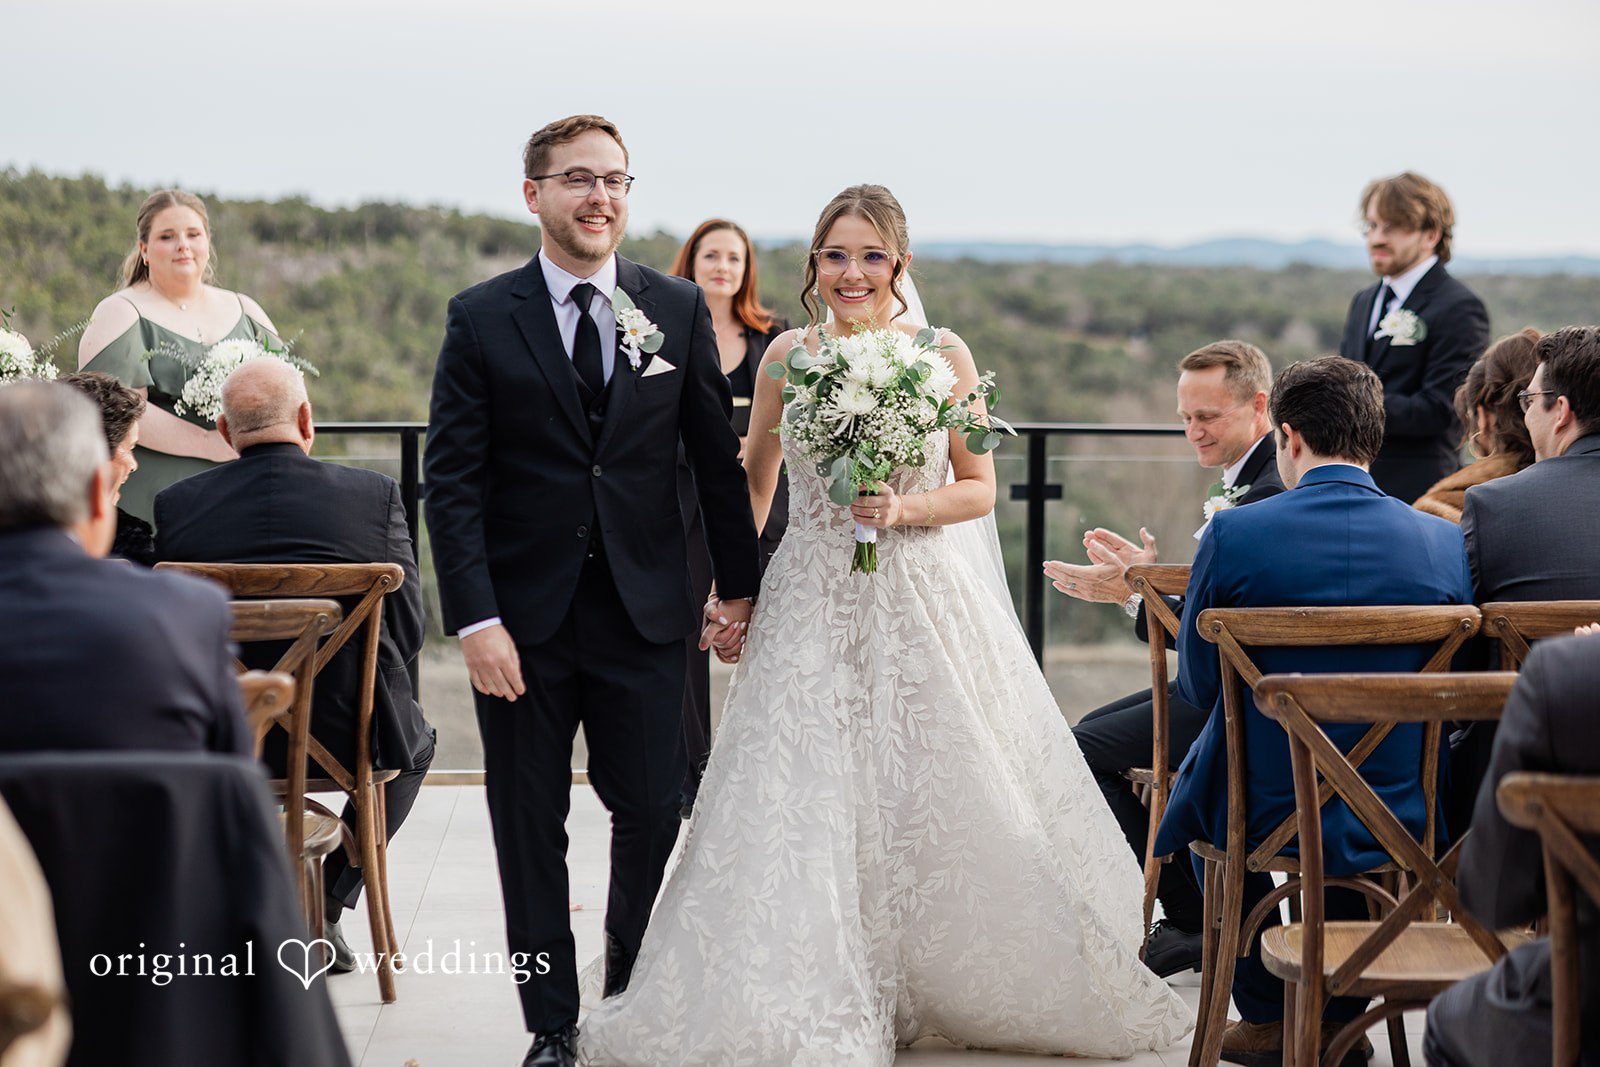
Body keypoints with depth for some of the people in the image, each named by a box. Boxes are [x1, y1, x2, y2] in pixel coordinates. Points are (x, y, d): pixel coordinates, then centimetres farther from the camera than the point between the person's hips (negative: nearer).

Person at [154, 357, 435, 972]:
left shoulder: (176, 505, -7)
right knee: (414, 741, 33)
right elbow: (407, 630, -6)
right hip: (350, 735, -1)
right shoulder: (375, 494, -10)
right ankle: (325, 909, 26)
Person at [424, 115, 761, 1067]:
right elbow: (453, 480, -4)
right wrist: (476, 619, -11)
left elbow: (718, 457, 9)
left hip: (645, 614, 1)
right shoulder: (482, 318, -2)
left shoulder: (680, 309, 4)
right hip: (525, 617, -1)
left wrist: (741, 584, 9)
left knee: (654, 814, 2)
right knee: (529, 830, 7)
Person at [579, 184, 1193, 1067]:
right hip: (810, 612, 0)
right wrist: (728, 598, 8)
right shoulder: (788, 356, 2)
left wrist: (904, 509, -13)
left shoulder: (944, 356, 0)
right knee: (801, 811, -6)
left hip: (921, 612, 0)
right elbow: (753, 483, 13)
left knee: (942, 804, 3)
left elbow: (980, 489, 5)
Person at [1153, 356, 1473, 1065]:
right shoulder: (1444, 542, -8)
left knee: (1196, 788, 33)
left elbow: (1198, 685, -4)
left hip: (1264, 819, -2)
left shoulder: (1232, 535, -15)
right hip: (1402, 822, 2)